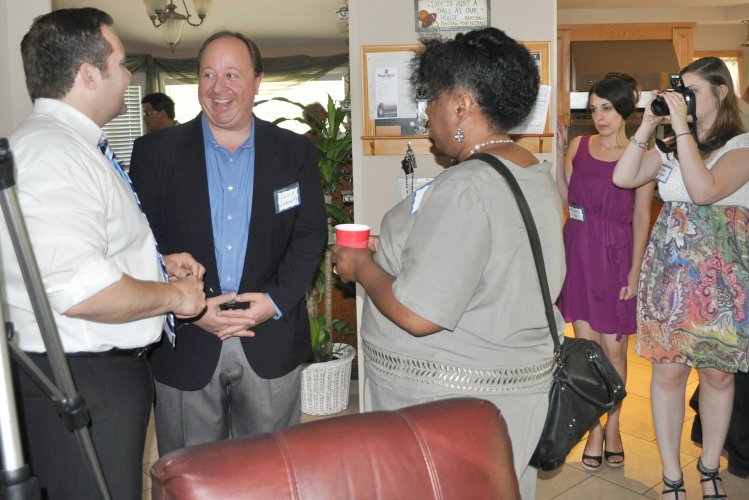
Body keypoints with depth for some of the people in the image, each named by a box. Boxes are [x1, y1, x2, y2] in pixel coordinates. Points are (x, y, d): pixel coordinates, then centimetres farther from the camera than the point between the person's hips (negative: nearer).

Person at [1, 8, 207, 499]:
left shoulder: (70, 145, 14)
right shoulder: (52, 152, -21)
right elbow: (80, 289, -31)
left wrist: (155, 264, 13)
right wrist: (173, 295, -16)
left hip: (110, 366, 10)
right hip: (82, 381, -10)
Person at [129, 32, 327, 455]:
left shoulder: (296, 152, 3)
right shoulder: (155, 152, 0)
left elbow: (311, 234, 1)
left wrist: (277, 300, -13)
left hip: (272, 344, 1)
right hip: (185, 343, 0)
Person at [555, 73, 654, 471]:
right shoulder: (579, 145, 8)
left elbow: (641, 219, -3)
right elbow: (563, 195, 6)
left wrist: (633, 273, -8)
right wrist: (558, 147, 1)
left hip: (615, 255, -2)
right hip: (578, 251, 3)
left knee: (613, 348, 6)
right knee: (585, 345, 7)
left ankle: (612, 427, 26)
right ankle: (595, 429, 23)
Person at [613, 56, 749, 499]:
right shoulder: (670, 149, 10)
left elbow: (704, 189, -22)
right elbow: (623, 177, -2)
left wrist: (682, 126, -18)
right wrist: (648, 125, -4)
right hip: (668, 270, 3)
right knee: (667, 371, 3)